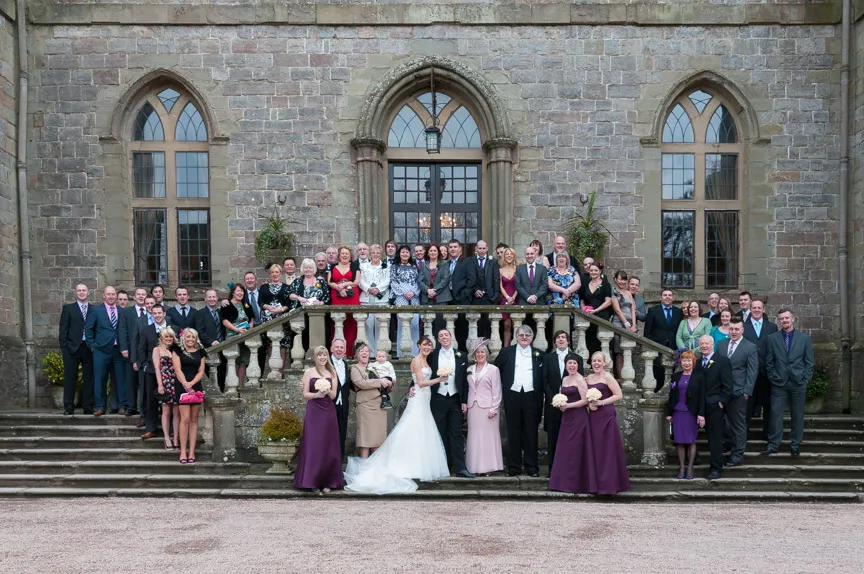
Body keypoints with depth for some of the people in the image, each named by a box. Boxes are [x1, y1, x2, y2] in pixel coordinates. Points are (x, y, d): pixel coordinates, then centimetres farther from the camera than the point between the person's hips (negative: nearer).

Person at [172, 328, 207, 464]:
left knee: (194, 419, 2)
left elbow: (201, 371, 6)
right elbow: (178, 370, -3)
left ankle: (191, 452, 4)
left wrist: (191, 384, -10)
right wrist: (186, 386, -14)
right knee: (185, 418, -11)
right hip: (182, 387, -3)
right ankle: (183, 452, -7)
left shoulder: (200, 352, 13)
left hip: (196, 387, 3)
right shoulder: (177, 351, 6)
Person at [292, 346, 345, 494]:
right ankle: (313, 482, 3)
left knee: (328, 447, 3)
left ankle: (326, 482, 10)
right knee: (313, 446, -4)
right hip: (314, 412, -3)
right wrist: (317, 394, -16)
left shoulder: (332, 373, 11)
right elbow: (305, 394, 2)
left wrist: (328, 391, -15)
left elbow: (333, 396, 6)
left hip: (329, 412, 3)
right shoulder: (309, 372, 4)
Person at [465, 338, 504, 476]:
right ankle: (475, 466, 10)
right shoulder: (470, 369, 11)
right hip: (473, 408, 4)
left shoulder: (493, 369, 0)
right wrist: (465, 404, 3)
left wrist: (494, 409, -9)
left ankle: (488, 467, 5)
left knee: (488, 436, -1)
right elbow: (467, 389, 12)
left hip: (487, 408, -4)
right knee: (474, 437, 5)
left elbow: (496, 391, -4)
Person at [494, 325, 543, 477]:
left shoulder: (538, 354, 9)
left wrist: (540, 400, 0)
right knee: (513, 433, 4)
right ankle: (514, 467, 10)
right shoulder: (506, 352, 7)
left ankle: (531, 467, 11)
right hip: (512, 397, 0)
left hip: (531, 397, 0)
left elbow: (542, 379, 8)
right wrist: (502, 385, 5)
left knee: (531, 433, 4)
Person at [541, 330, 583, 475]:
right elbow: (544, 380, 3)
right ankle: (552, 467, 8)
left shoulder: (577, 358, 9)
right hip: (552, 402, 1)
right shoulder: (548, 358, 10)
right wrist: (552, 398, -9)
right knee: (552, 436, 2)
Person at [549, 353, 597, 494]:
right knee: (565, 450, 8)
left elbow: (585, 400, -14)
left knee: (575, 450, -3)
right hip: (566, 418, 8)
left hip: (578, 417, -7)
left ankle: (576, 484, 5)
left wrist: (567, 406, -15)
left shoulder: (580, 380, -9)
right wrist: (560, 405, 2)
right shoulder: (564, 379, 14)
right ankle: (565, 482, 14)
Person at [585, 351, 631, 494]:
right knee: (596, 449, 8)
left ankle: (609, 485, 3)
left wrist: (600, 403, -15)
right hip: (593, 416, 6)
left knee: (607, 449, -3)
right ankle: (597, 483, 16)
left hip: (606, 416, -6)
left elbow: (619, 395, -11)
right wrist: (589, 404, -4)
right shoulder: (588, 378, 11)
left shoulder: (607, 377, -7)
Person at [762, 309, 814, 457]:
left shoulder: (804, 338, 4)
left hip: (798, 383, 0)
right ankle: (773, 444, 5)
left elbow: (809, 361, 5)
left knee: (797, 415, 6)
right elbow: (769, 362, 7)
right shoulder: (772, 338, 4)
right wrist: (773, 377, 0)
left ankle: (795, 444, 17)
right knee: (776, 413, -2)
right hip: (779, 383, 0)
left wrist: (805, 379, -2)